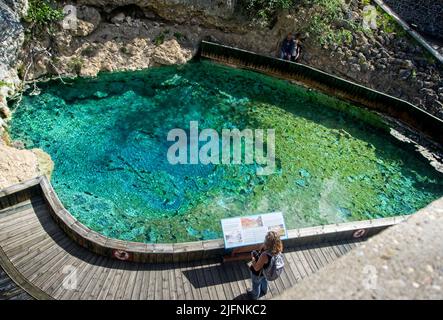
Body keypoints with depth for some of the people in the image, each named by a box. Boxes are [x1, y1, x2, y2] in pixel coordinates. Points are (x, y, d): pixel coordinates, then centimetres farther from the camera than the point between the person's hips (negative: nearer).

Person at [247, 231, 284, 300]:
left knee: (256, 284, 30)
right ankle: (264, 291, 70)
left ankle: (255, 295, 61)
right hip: (267, 271, 6)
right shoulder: (277, 249, -27)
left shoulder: (265, 256, -48)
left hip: (258, 273, -5)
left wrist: (253, 257, -20)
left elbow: (256, 268, -30)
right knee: (264, 280, 39)